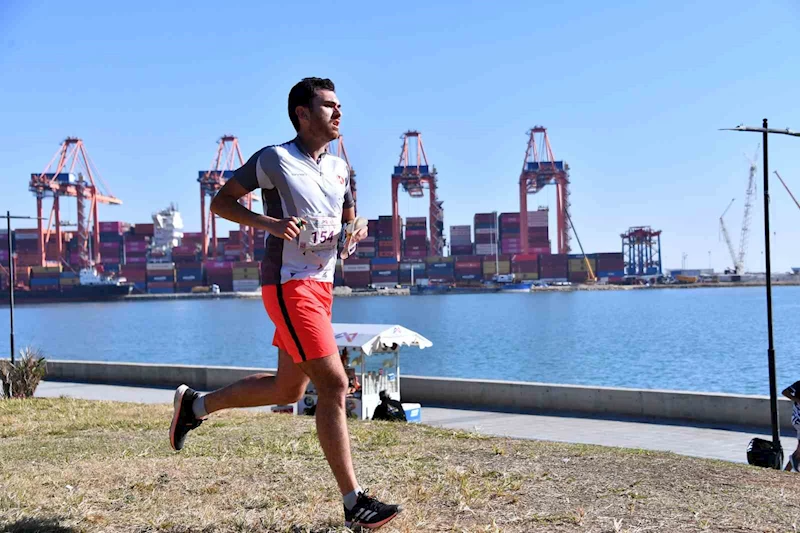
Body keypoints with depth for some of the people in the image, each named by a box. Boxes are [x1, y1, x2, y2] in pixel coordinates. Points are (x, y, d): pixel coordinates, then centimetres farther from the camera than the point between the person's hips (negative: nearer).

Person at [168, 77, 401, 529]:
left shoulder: (340, 168, 13)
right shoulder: (274, 160, -8)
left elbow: (349, 219, 24)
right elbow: (221, 202, -4)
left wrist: (357, 229, -1)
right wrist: (270, 222, -20)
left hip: (321, 285, 9)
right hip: (289, 285, -9)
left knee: (289, 389, 17)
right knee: (334, 384, -13)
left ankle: (195, 405, 35)